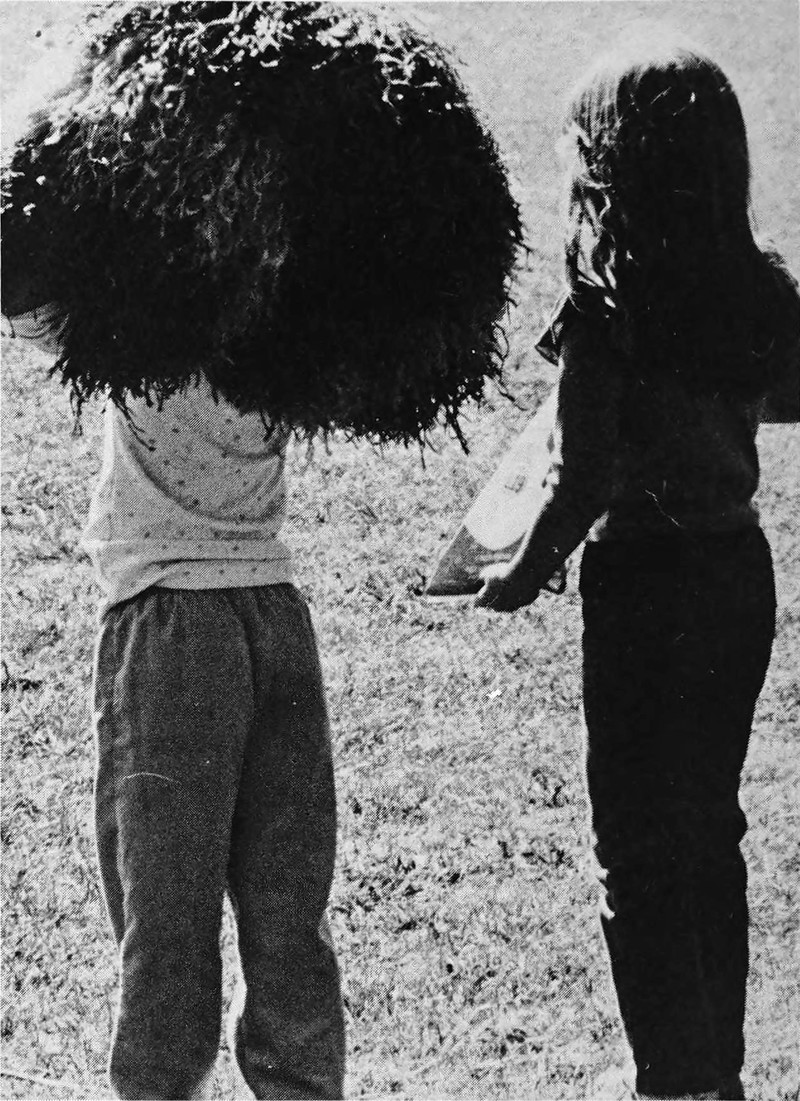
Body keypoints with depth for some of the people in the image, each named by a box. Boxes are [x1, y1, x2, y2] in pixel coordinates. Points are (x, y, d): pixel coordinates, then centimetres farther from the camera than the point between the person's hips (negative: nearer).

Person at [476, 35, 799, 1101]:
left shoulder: (605, 305, -18)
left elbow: (585, 479, -19)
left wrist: (525, 572, -4)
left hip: (644, 578, -6)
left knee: (641, 851, 5)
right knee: (711, 831, 19)